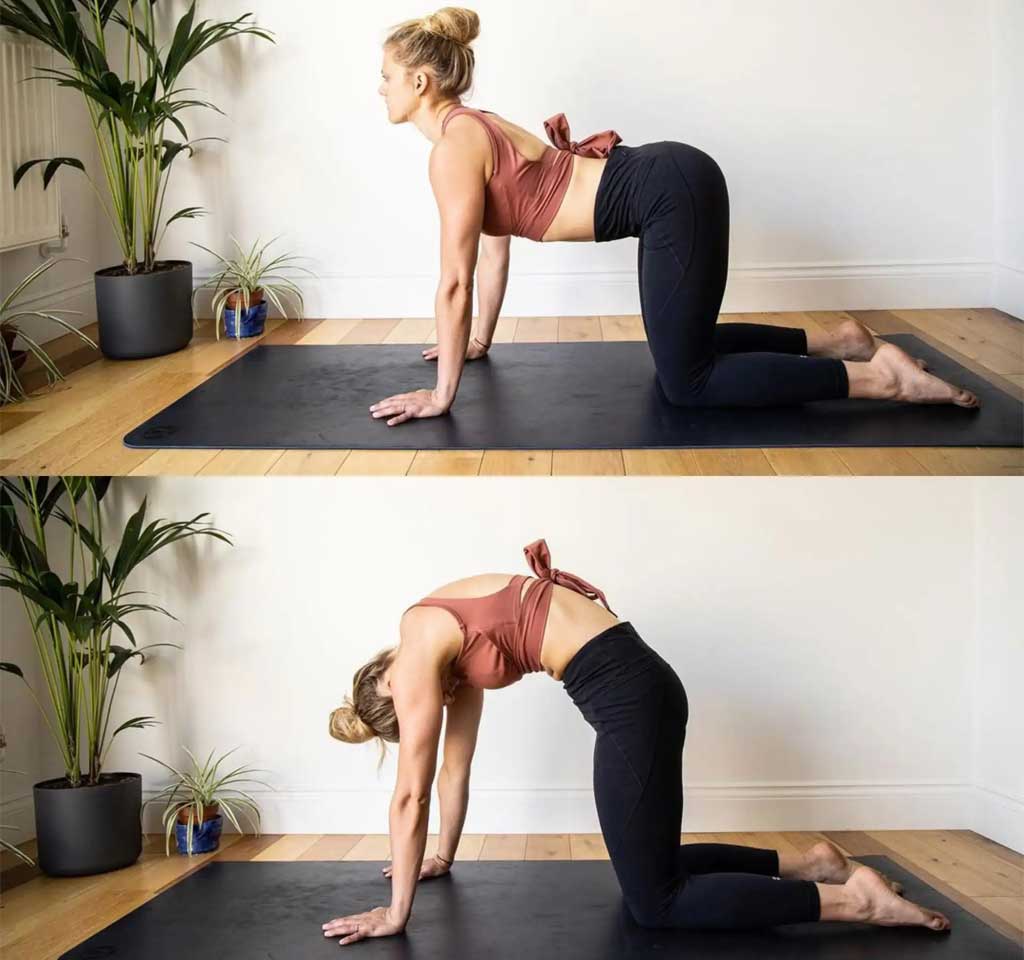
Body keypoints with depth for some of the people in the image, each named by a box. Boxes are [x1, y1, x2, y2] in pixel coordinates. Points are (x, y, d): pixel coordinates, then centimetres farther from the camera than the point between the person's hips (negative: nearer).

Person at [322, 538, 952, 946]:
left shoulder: (418, 653, -4)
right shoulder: (450, 641, 21)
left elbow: (412, 793, -4)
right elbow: (456, 767, 31)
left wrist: (396, 913, 1)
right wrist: (444, 857, 39)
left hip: (627, 695, -10)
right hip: (639, 684, 10)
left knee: (655, 904, -4)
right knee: (652, 866, 20)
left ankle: (853, 898, -9)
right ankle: (808, 863, 19)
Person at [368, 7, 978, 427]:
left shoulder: (455, 149, -12)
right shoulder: (472, 128, 16)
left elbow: (456, 281, -13)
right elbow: (494, 249, 27)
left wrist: (442, 395, -8)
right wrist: (479, 340, 33)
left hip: (671, 193, -10)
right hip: (673, 185, 10)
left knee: (687, 383, -5)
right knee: (683, 346, 22)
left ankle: (879, 376, -8)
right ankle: (835, 340, 23)